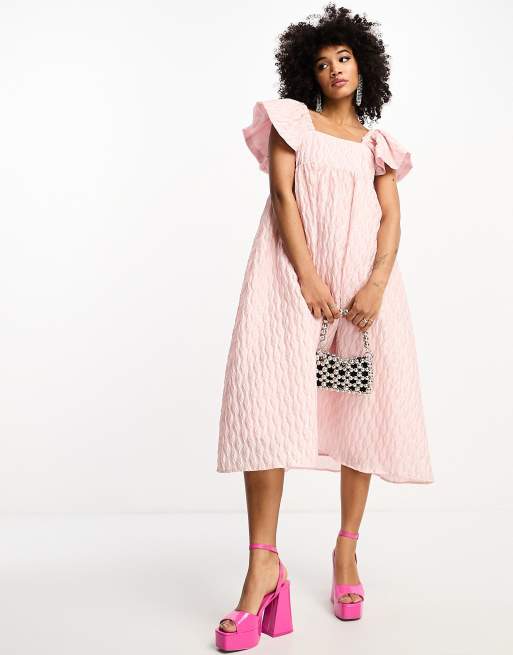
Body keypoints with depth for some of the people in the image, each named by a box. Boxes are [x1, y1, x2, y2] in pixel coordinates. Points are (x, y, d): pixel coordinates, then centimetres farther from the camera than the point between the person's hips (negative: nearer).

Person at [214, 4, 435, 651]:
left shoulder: (377, 143, 21)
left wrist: (376, 284, -12)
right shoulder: (292, 120, 14)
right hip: (294, 271, -3)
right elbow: (282, 194, 0)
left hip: (362, 277, 3)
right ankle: (264, 562, -15)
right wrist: (308, 277, -14)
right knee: (266, 398, -17)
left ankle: (347, 549, 13)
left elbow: (391, 217, 7)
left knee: (365, 405, 0)